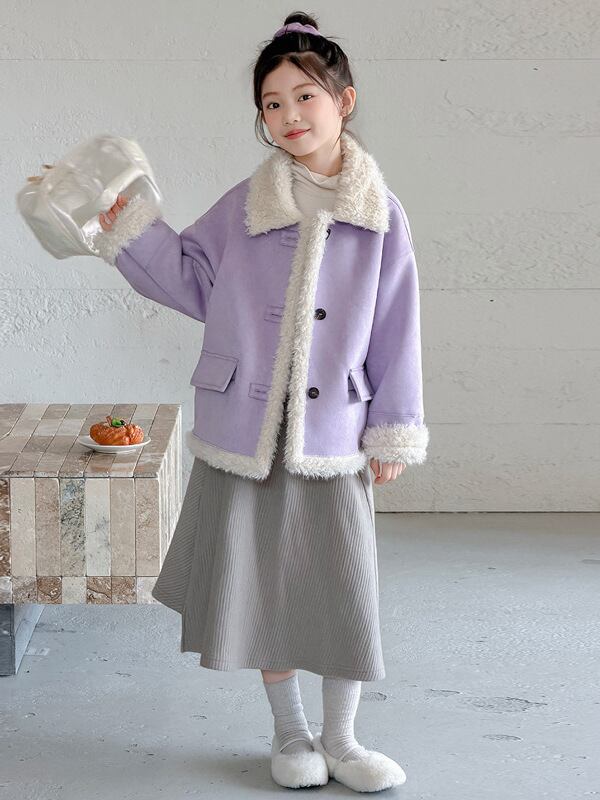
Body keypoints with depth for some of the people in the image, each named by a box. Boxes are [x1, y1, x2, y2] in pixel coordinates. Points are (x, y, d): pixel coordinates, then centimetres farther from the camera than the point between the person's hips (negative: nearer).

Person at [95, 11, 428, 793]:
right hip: (243, 433, 1)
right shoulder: (243, 208, 0)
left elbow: (395, 333, 1)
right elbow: (191, 280, 9)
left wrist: (394, 433, 1)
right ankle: (289, 730, 26)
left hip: (332, 438, -1)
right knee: (259, 582, 8)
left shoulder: (380, 216, -2)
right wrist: (129, 226, -3)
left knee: (344, 587, 1)